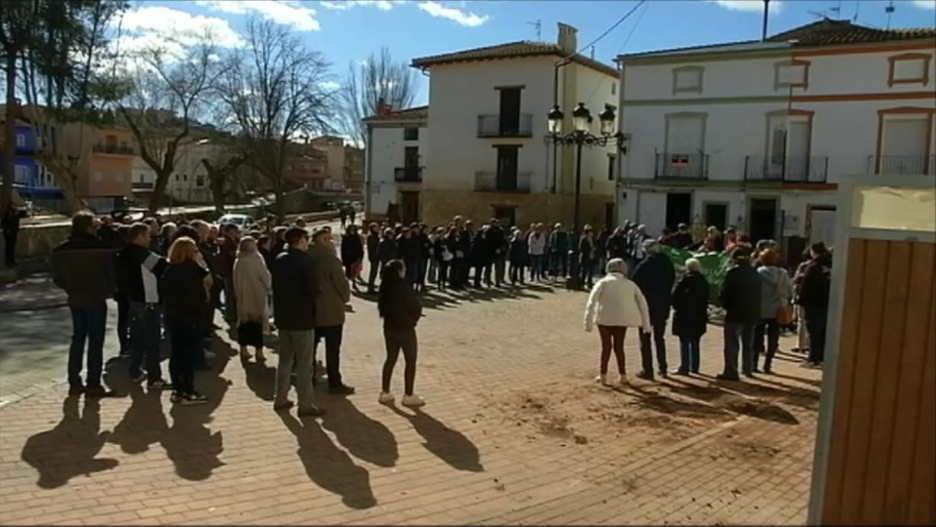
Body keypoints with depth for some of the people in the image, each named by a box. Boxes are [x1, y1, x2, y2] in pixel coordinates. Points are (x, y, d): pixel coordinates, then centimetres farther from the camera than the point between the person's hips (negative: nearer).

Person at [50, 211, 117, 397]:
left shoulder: (62, 249, 0)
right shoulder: (99, 247, -15)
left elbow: (57, 277, 4)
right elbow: (111, 270, -12)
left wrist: (71, 289, 16)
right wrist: (109, 289, 4)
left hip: (75, 299, 5)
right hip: (96, 299, -5)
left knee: (77, 338, 16)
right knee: (95, 341, 2)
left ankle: (74, 382, 20)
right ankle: (93, 384, 4)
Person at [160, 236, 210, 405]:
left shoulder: (169, 270, 9)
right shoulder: (191, 269, -16)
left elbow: (165, 293, 13)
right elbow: (196, 295, -21)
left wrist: (170, 308, 16)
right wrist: (205, 307, -7)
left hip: (173, 316, 8)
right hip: (190, 317, -8)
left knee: (177, 353, 12)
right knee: (191, 354, -2)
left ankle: (177, 390, 18)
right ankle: (188, 393, 2)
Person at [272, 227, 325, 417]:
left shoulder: (280, 259, 6)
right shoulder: (304, 259, -16)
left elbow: (275, 286, 11)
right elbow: (312, 289, -19)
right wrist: (312, 302, 0)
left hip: (283, 316, 7)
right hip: (302, 316, -7)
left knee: (285, 360, 18)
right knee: (304, 364, 0)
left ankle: (280, 399, 24)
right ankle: (305, 405, 4)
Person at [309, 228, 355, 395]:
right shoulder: (330, 259, -17)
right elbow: (341, 282, -14)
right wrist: (346, 297, 3)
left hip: (311, 309, 7)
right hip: (331, 310, -7)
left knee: (310, 345, 16)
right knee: (332, 349, 0)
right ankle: (335, 383, 5)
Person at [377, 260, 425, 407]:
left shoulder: (385, 287, 0)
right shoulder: (403, 287, -20)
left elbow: (382, 307, 10)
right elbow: (416, 308, -15)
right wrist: (412, 320, 4)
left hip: (389, 328, 7)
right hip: (405, 329, -7)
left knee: (390, 359, 17)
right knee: (411, 362, 6)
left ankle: (385, 393, 21)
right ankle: (408, 396, 11)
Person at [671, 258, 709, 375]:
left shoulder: (686, 279, -9)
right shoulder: (704, 281, 9)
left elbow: (675, 294, -15)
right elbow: (706, 298, 11)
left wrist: (676, 307, -2)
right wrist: (702, 310, 15)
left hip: (684, 314, -6)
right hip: (699, 315, 6)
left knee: (684, 342, -3)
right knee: (695, 343, 13)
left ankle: (684, 367, -5)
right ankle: (694, 367, 16)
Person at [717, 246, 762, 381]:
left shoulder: (733, 272, -12)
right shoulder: (754, 273, 10)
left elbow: (725, 293, -14)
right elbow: (758, 294, 13)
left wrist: (725, 304, 4)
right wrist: (756, 310, 17)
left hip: (735, 313, -7)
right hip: (752, 313, 7)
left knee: (732, 344, -3)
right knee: (748, 343, 18)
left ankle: (731, 371, -5)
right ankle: (748, 369, 27)